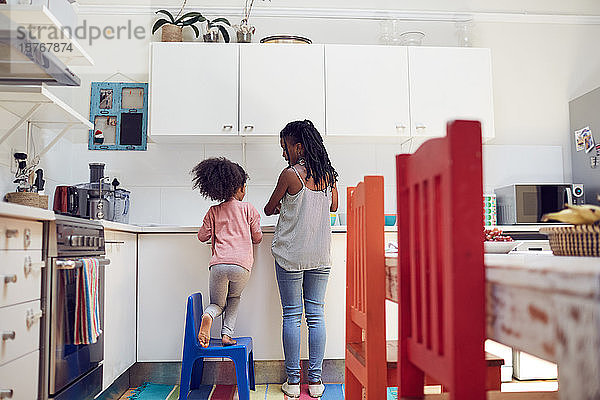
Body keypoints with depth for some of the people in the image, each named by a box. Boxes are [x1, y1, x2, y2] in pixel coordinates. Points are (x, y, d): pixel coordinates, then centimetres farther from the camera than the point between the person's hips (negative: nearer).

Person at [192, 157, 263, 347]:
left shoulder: (213, 212, 14)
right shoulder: (248, 208, 9)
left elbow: (202, 236, 16)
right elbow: (257, 237, 11)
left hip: (218, 264, 1)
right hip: (242, 264, -1)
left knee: (218, 303, 20)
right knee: (234, 298, 27)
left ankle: (208, 316, -16)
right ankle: (227, 334, 6)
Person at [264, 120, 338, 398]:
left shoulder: (290, 174, -12)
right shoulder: (328, 174, 3)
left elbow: (269, 210, 0)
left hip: (290, 254, -4)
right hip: (320, 255, 4)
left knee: (291, 316, 4)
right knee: (316, 315, 8)